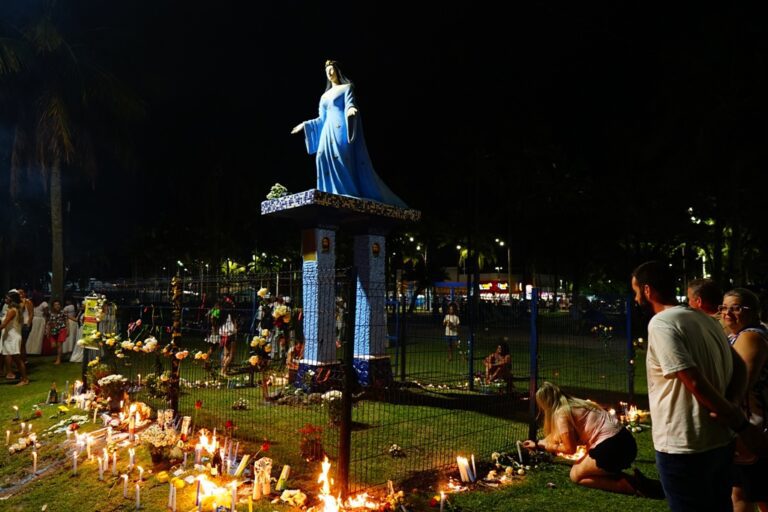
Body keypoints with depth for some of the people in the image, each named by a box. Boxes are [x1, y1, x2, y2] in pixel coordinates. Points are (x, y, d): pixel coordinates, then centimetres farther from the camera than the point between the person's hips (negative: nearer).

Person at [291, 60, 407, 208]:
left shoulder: (347, 87, 10)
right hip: (328, 131, 6)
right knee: (324, 158, -13)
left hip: (341, 129, -6)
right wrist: (305, 125, 27)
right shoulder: (325, 95, 27)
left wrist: (351, 110, -33)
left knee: (344, 161, -20)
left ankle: (352, 196, -23)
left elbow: (350, 104, -9)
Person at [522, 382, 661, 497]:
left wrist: (550, 447, 12)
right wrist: (538, 444, 39)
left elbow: (570, 449, -5)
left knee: (576, 475, 6)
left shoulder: (561, 413, -9)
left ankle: (631, 485, -6)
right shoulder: (573, 404, 19)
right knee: (580, 468, 19)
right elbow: (559, 436, 30)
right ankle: (634, 479, 8)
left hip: (612, 448, -9)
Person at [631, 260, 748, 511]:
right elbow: (739, 367, 9)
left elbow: (695, 383, -21)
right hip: (721, 443, 8)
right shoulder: (706, 320, 9)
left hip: (684, 449, -8)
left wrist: (740, 422, -10)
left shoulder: (660, 323, -16)